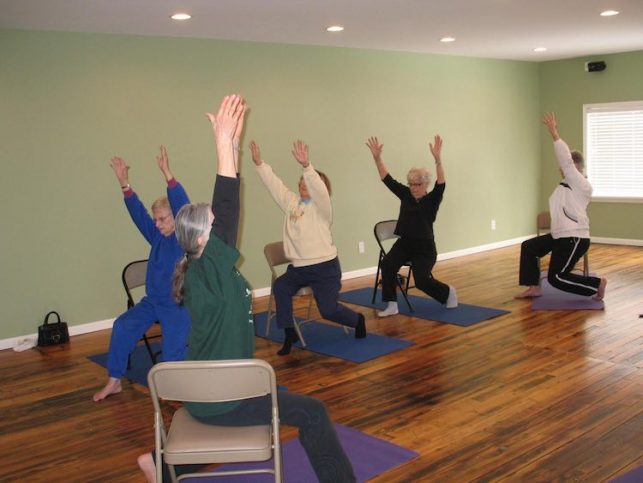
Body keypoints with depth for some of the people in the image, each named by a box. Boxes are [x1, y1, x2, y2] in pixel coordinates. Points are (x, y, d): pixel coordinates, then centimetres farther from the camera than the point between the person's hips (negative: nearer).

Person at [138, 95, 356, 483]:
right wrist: (224, 139, -31)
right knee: (312, 413, -2)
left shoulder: (210, 270, 1)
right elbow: (228, 210, -30)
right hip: (220, 400, -9)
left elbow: (227, 209, 0)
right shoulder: (207, 271, -22)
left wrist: (233, 142, -1)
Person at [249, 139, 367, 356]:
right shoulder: (291, 201, 8)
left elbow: (318, 188, -31)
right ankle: (290, 333, -7)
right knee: (280, 287, -20)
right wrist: (259, 163, -4)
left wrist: (306, 165, -46)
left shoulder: (321, 206, -10)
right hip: (298, 267, 6)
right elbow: (274, 183, 6)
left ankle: (357, 320, 26)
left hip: (325, 267, -6)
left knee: (329, 310, -7)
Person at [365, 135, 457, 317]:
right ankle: (392, 305, -16)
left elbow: (441, 184, -26)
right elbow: (388, 180, -2)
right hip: (404, 243, 4)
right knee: (387, 264, -24)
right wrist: (377, 158, -14)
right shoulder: (405, 195, 3)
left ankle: (448, 292, 15)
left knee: (422, 280, -17)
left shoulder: (432, 200, -8)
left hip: (425, 248, -4)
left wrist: (438, 159, -41)